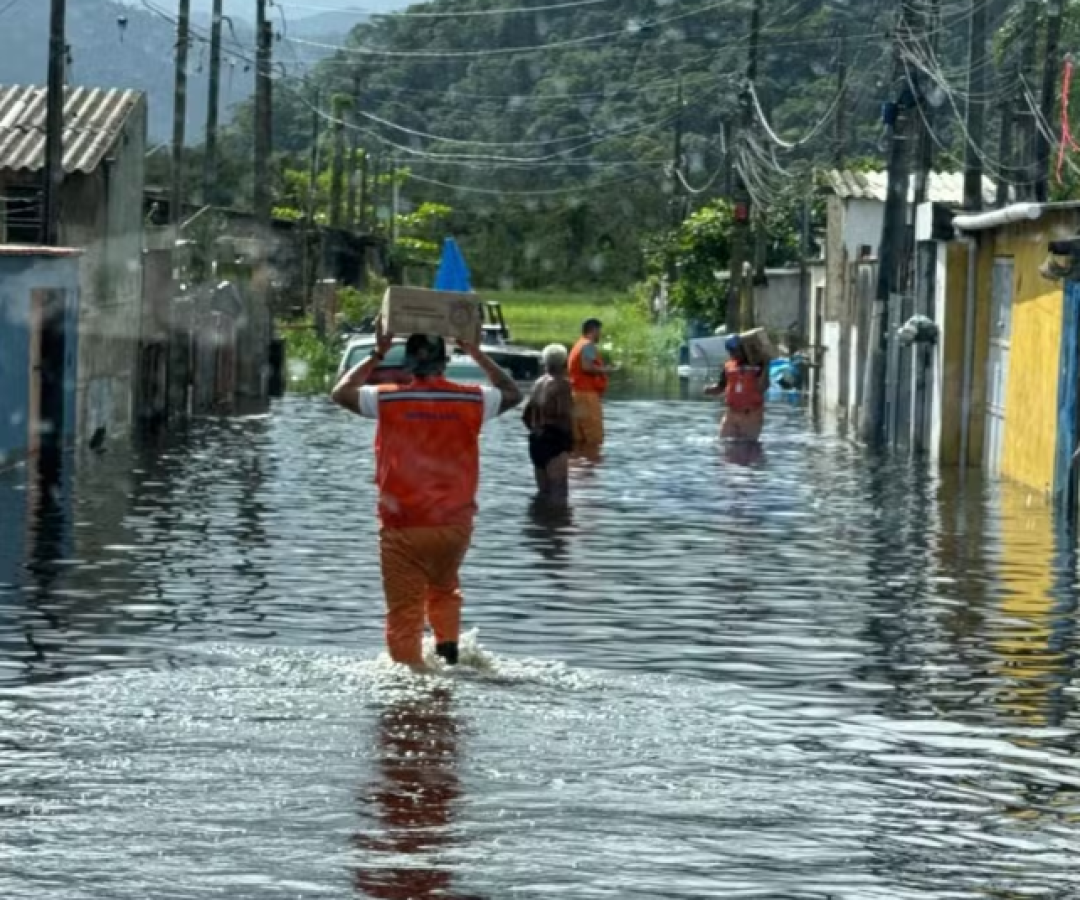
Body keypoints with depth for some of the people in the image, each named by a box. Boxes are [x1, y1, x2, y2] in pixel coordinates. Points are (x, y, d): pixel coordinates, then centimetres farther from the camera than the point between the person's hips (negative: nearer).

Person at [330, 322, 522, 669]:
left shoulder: (388, 400, -6)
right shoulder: (471, 400, -2)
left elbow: (341, 393, 12)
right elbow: (512, 393, 19)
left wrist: (376, 356, 17)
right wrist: (477, 354, 21)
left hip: (403, 527, -2)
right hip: (455, 523, 2)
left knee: (404, 614, 2)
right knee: (444, 589, 26)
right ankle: (449, 651, 9)